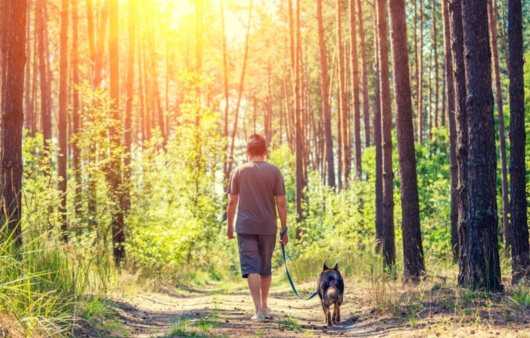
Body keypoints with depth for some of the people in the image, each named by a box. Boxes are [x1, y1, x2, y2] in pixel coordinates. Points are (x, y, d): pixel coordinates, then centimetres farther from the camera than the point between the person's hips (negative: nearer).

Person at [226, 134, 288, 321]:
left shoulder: (238, 171, 1)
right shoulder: (274, 171, -1)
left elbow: (232, 201, 2)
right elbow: (281, 203, -3)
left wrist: (230, 226, 13)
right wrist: (284, 229, 4)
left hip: (245, 227, -1)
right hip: (268, 227, 1)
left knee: (251, 267, -3)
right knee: (266, 266, 16)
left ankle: (259, 310, -14)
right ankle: (264, 306, 30)